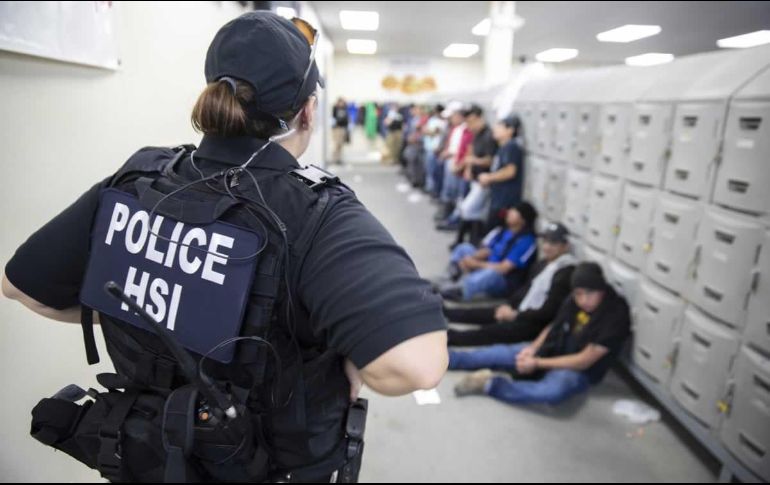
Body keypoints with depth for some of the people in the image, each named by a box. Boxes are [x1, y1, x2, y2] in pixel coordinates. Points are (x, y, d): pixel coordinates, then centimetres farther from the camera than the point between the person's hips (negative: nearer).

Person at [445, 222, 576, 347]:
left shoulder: (567, 274, -19)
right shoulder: (542, 264, 7)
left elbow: (549, 312, -22)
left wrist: (515, 315, -18)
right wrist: (508, 305, 1)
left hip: (536, 323, -9)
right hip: (520, 310, 9)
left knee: (489, 331, -23)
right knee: (476, 312, 4)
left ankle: (447, 337, -27)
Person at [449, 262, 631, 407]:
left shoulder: (616, 315, -22)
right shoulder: (575, 302, -3)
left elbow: (584, 361, -22)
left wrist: (537, 363, -22)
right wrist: (532, 349, -9)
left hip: (579, 370, -6)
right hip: (552, 351, 7)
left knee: (554, 391, -39)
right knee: (499, 352, -4)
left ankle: (490, 384, -29)